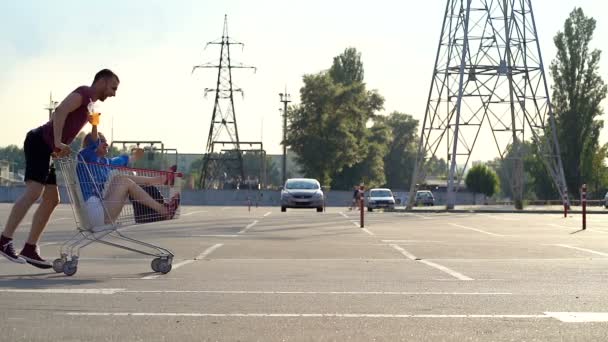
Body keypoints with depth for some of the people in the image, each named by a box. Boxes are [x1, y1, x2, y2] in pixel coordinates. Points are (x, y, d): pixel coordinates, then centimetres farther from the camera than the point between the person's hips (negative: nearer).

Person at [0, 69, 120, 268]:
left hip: (47, 149, 10)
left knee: (51, 200, 7)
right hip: (39, 143, -10)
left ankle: (30, 249, 7)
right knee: (33, 192, -22)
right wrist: (58, 143, -27)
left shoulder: (89, 104, 24)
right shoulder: (83, 93, -5)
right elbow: (60, 112, -22)